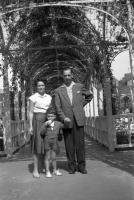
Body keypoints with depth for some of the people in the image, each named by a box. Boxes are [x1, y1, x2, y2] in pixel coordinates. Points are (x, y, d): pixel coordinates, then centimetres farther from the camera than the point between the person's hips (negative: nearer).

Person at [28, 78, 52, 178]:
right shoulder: (33, 97, -1)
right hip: (37, 121, -4)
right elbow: (31, 112, -3)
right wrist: (30, 126, -10)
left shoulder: (49, 97, 12)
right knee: (37, 145, -6)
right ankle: (35, 170, -1)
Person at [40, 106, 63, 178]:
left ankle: (55, 170, 24)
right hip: (47, 142, -2)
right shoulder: (45, 124, -7)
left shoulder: (58, 124, -1)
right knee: (47, 157, 3)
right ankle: (47, 171, 11)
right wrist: (45, 125, -26)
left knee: (53, 157, 9)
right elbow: (42, 133, -18)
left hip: (54, 142, 2)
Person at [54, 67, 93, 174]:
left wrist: (81, 105, 13)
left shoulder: (79, 86, 9)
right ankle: (72, 166, 14)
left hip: (78, 119, 0)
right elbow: (58, 107, 0)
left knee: (80, 143, 0)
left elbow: (90, 96, 23)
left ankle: (81, 166, 12)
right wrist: (64, 118, -13)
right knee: (69, 145, 3)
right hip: (66, 121, 0)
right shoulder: (58, 91, 7)